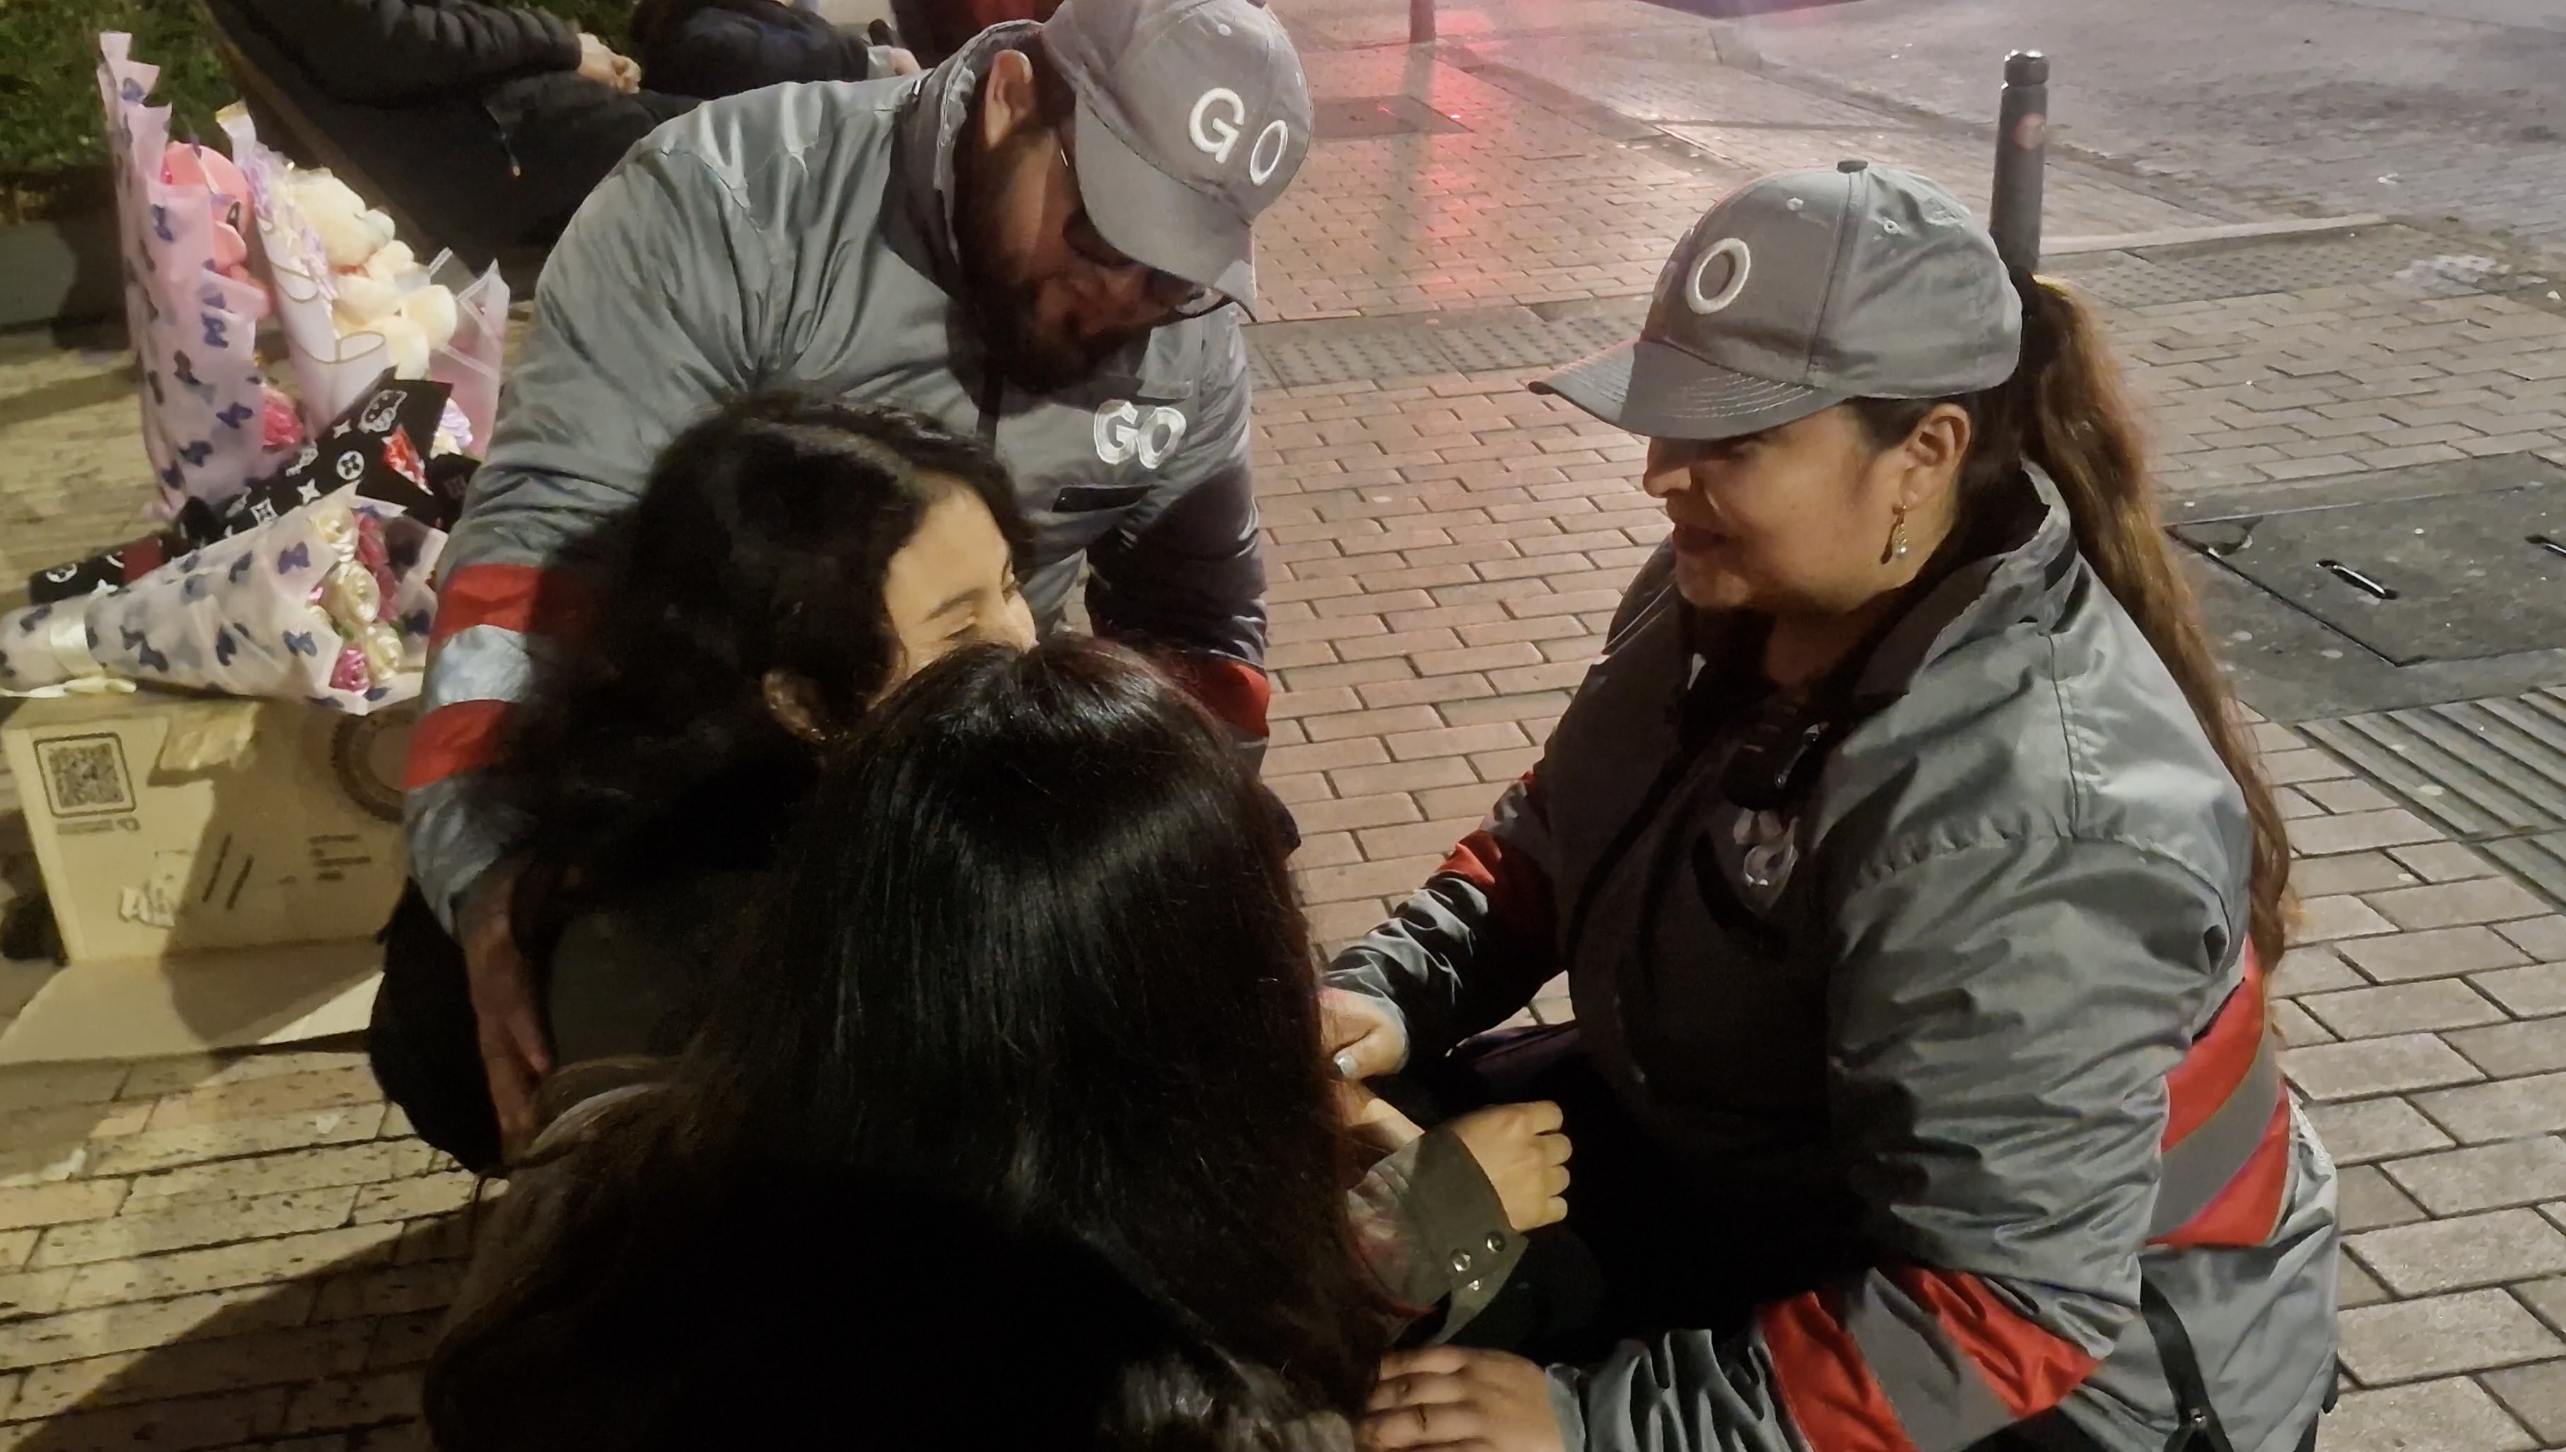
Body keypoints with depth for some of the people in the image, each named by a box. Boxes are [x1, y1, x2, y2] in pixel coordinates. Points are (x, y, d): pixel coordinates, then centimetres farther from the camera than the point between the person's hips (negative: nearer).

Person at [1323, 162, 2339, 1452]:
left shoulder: (2029, 822, -34)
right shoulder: (1731, 594, -9)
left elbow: (1997, 1315, -32)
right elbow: (1552, 837, 5)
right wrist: (1392, 993, -12)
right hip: (1755, 1169, 7)